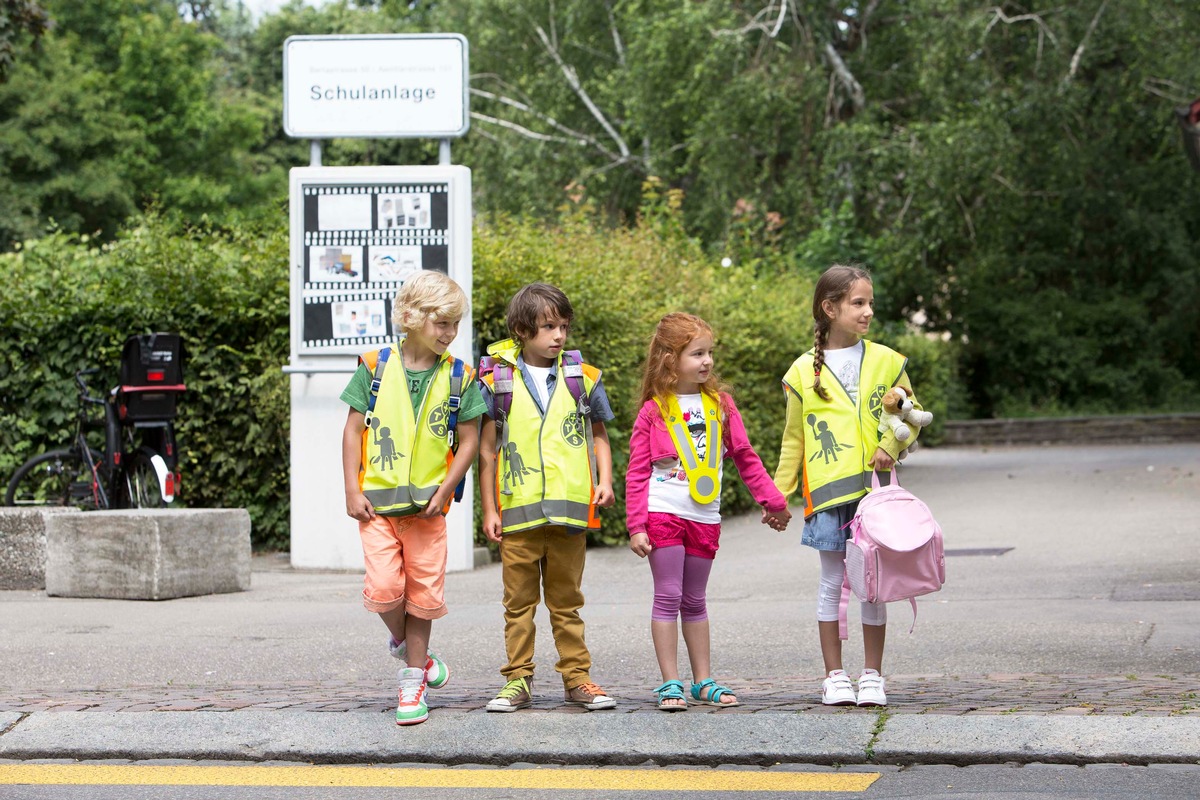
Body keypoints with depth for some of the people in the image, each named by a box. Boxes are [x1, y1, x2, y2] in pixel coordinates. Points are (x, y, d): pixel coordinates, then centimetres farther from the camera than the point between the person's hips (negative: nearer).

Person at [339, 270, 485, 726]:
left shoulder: (459, 377, 1)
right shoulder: (376, 367, -1)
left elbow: (469, 441, 4)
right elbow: (354, 429, 3)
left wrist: (444, 492, -6)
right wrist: (352, 491, -3)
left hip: (428, 504, 1)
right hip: (377, 499, -1)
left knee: (423, 591, 4)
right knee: (384, 586, -12)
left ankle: (412, 680, 17)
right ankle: (403, 642, 20)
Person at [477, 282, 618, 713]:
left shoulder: (583, 378, 6)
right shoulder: (497, 382, 1)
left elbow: (598, 434, 17)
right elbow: (486, 450, 5)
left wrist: (605, 480, 1)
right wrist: (488, 510, 2)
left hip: (569, 509, 1)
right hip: (517, 511, -1)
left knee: (566, 599, 8)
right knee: (519, 601, 4)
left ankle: (576, 677, 13)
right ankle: (518, 680, 10)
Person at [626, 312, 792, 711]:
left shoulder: (720, 403, 8)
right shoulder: (654, 410, -3)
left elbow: (745, 457, 15)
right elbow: (637, 472, -3)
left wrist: (772, 500, 16)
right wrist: (636, 526, -8)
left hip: (704, 515, 3)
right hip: (663, 512, -3)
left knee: (695, 602, 12)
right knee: (668, 597, -3)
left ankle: (703, 682, 17)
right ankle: (670, 683, 1)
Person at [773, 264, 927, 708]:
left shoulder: (886, 361, 5)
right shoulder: (804, 371, 3)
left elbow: (911, 415, 11)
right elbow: (794, 440, 9)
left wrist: (890, 445, -8)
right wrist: (778, 495, 8)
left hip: (876, 491, 1)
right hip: (828, 493, -1)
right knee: (832, 582, 3)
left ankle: (872, 675, 13)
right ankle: (834, 676, 12)